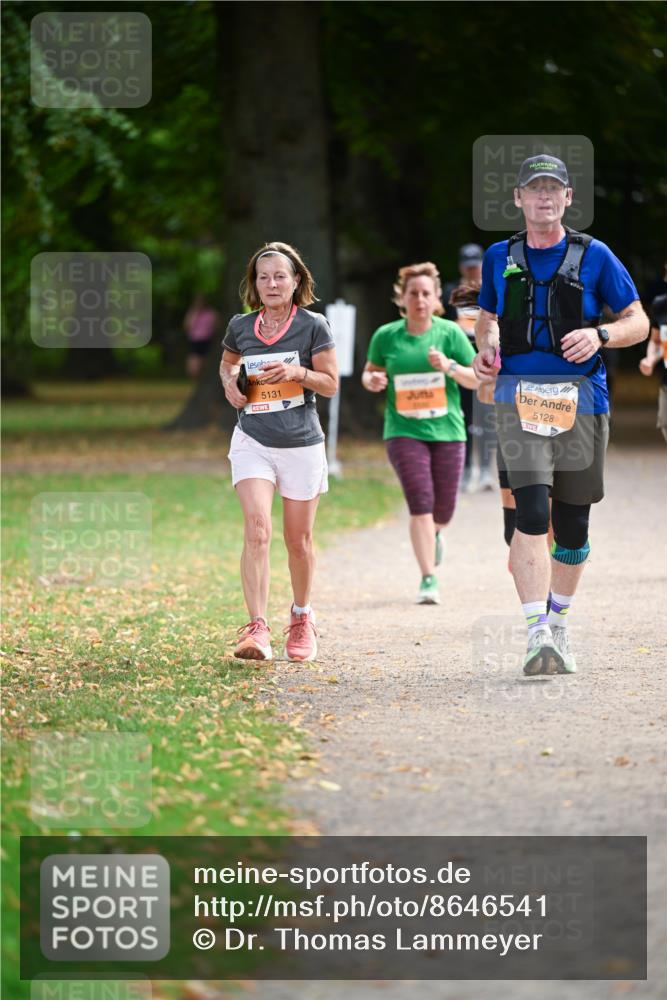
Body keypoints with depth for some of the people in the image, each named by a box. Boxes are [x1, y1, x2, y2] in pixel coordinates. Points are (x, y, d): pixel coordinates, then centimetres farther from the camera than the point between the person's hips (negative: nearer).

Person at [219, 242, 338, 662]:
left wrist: (297, 372, -18)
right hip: (252, 440, 1)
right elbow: (228, 362, 25)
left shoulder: (313, 325, -3)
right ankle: (258, 629, -23)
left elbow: (331, 383, -1)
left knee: (298, 540, 10)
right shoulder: (241, 326, 5)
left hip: (301, 443, -1)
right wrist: (230, 382, 3)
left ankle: (302, 616, 35)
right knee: (257, 530, -18)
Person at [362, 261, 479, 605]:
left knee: (443, 510, 7)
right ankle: (428, 580, -10)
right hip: (404, 431, -1)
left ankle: (434, 534, 46)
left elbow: (477, 379, 2)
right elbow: (369, 372, 16)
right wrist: (372, 380, -8)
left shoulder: (450, 333, 1)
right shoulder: (386, 336, 2)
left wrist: (449, 367, -16)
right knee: (420, 502, -16)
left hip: (447, 430, 1)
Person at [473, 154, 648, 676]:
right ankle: (538, 634, -21)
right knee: (532, 512, -18)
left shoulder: (593, 256, 3)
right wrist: (486, 347, 3)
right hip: (519, 395, 0)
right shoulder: (500, 258, 10)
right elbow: (488, 316, 26)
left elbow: (638, 322, 5)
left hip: (582, 398, 0)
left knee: (572, 525, 7)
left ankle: (559, 623, 29)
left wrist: (600, 335, -15)